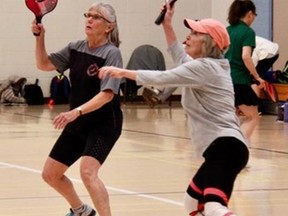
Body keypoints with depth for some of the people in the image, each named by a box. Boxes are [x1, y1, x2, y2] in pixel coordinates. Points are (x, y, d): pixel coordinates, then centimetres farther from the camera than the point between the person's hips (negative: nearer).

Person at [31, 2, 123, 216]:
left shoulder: (111, 54, -16)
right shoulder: (75, 48, 3)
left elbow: (107, 94, -26)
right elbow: (44, 64, 11)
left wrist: (76, 111, -38)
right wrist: (40, 37, -6)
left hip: (104, 124, -8)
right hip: (78, 124, 8)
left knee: (88, 172, -29)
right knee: (50, 174, 13)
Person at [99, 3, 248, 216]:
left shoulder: (204, 67, -10)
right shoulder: (209, 66, 20)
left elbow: (161, 78, -12)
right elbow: (180, 58, 38)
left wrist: (123, 72, -2)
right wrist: (167, 25, 33)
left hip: (226, 146, -11)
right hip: (221, 147, 11)